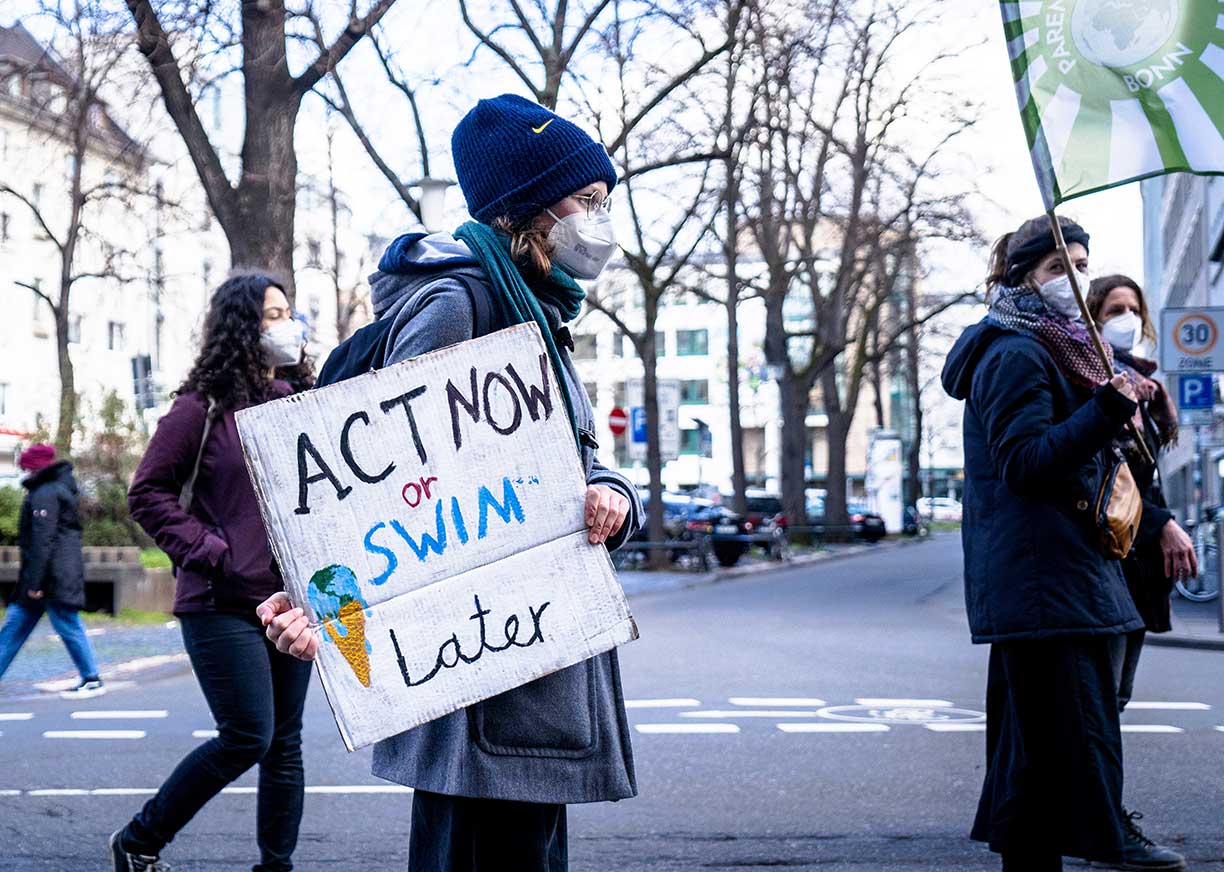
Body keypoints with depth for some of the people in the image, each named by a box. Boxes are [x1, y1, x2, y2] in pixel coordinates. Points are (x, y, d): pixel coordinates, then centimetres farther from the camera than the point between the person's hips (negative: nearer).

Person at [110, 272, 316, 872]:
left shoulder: (300, 401, 12)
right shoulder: (205, 406, -4)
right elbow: (148, 493, -4)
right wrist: (206, 550, -13)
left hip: (294, 599, 6)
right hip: (224, 603, -6)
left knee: (285, 743, 6)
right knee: (247, 736, -9)